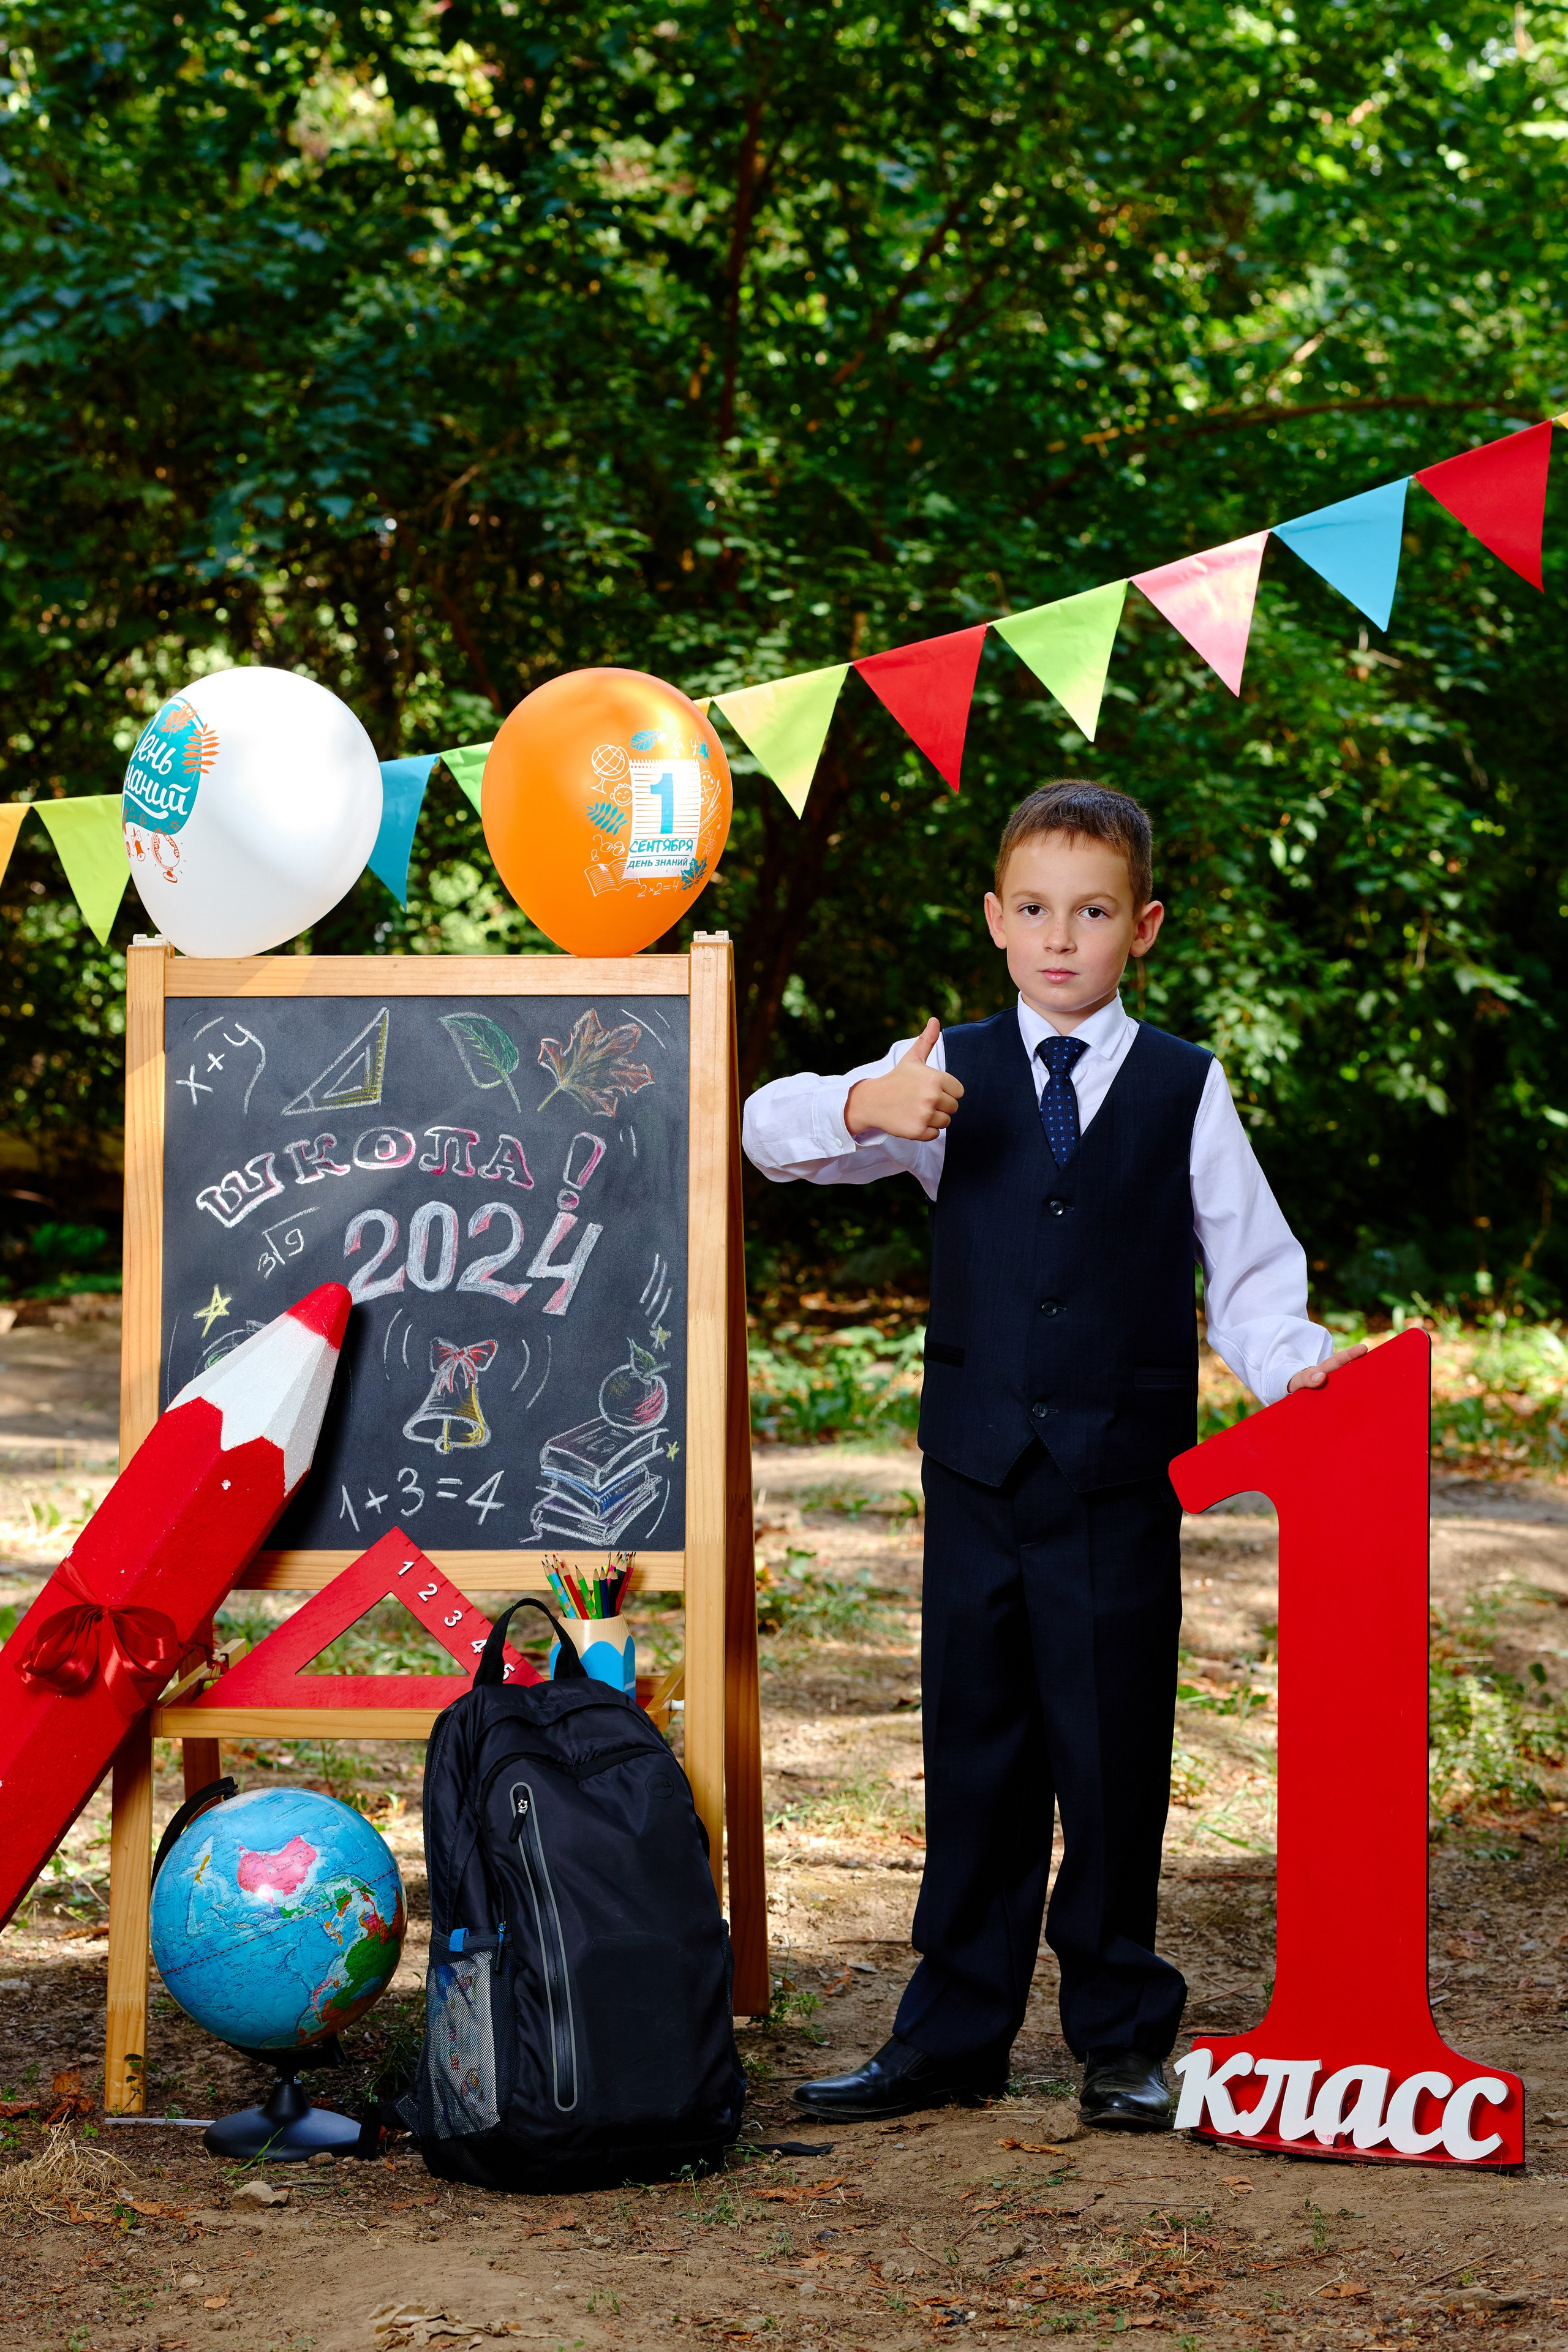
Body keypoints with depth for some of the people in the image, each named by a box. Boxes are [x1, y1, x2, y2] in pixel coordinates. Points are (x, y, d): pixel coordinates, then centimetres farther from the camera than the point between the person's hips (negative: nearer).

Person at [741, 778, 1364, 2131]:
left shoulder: (1186, 1090, 5)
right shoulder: (949, 1076, 7)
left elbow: (1248, 1267, 6)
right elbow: (769, 1132, -3)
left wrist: (1291, 1362, -14)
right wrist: (860, 1110, -24)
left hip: (1123, 1476, -1)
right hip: (978, 1468, 1)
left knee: (1116, 1757, 3)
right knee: (975, 1754, 8)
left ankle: (1123, 2040, 15)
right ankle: (953, 2040, 16)